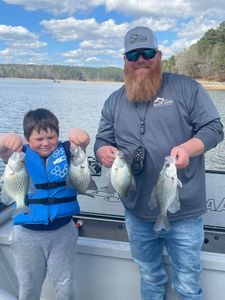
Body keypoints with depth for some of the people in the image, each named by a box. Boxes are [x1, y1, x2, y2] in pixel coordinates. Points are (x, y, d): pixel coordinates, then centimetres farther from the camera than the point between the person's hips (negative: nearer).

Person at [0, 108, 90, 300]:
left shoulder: (65, 151, -4)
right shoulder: (20, 154, -6)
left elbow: (83, 142, -21)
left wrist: (77, 134, -44)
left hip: (63, 230, 0)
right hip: (27, 233, 0)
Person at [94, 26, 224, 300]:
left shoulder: (186, 87, -4)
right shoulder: (114, 100, 8)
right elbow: (102, 141, 10)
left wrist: (187, 148, -24)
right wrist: (104, 152, -14)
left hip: (183, 213, -3)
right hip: (137, 213, 4)